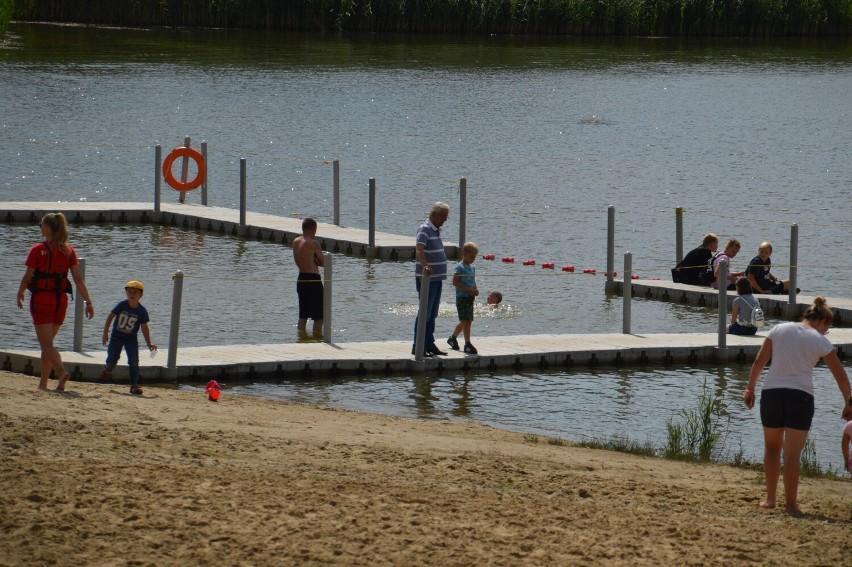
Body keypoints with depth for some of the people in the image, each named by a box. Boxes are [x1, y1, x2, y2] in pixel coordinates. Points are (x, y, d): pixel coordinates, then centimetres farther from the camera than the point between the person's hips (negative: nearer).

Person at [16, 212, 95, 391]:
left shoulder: (38, 250, -10)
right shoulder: (69, 251, 4)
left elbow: (27, 277, -6)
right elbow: (78, 279, 0)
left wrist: (20, 294, 12)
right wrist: (88, 302, 1)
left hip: (41, 299, -5)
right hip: (60, 300, 5)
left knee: (46, 344, -7)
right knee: (47, 342, 18)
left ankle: (62, 371, -31)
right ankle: (43, 383, 21)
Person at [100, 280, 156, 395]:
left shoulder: (142, 311, -10)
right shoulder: (122, 305, -12)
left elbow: (144, 328, -3)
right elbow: (110, 317, -3)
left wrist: (149, 344, -6)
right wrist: (106, 333, -5)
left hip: (131, 339, 0)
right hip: (117, 337, 0)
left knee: (134, 362, -10)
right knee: (112, 359, -6)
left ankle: (134, 385, -4)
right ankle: (108, 368, 30)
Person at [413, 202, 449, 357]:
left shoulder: (436, 230, 15)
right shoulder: (425, 229, -15)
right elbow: (419, 249, -31)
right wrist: (425, 266, -47)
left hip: (437, 279, 9)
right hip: (426, 279, -9)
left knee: (432, 314, 13)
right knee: (425, 313, -7)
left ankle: (429, 344, 20)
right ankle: (417, 347, -4)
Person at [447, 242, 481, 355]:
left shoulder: (472, 268, 14)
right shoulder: (460, 267, -11)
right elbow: (455, 282, -17)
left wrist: (476, 289, 2)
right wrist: (468, 290, -22)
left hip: (470, 298, 9)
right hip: (462, 297, -9)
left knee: (466, 321, 14)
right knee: (466, 320, -11)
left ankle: (452, 338, 31)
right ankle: (467, 344, -10)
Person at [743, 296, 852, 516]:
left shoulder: (780, 329, 7)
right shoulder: (820, 341, 1)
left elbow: (759, 362, 5)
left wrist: (750, 388, 12)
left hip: (772, 392, 2)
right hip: (801, 396, -2)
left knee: (772, 447, 18)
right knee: (793, 453, 0)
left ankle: (770, 499, 19)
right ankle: (790, 504, -1)